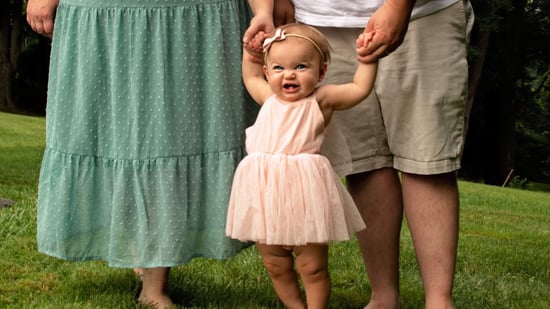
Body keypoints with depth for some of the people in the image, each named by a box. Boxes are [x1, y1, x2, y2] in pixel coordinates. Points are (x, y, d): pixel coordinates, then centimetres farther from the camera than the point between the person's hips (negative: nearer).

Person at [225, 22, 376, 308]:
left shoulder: (321, 100, 0)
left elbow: (360, 88, -2)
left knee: (312, 266, 3)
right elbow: (250, 77, 34)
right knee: (275, 267, 14)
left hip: (304, 191, -5)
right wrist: (250, 51, 26)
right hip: (265, 192, 5)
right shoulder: (269, 99, 14)